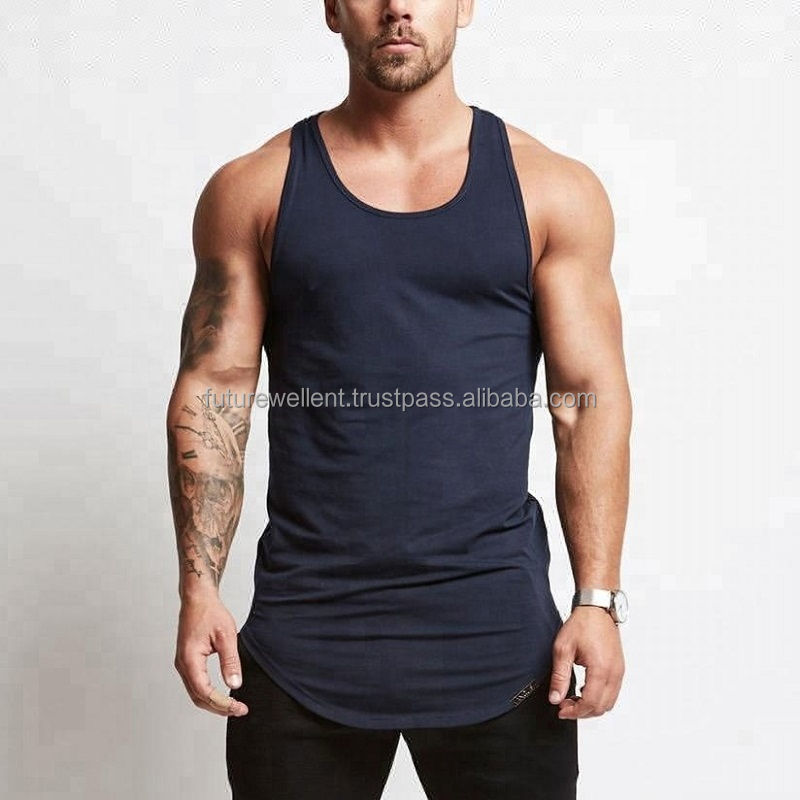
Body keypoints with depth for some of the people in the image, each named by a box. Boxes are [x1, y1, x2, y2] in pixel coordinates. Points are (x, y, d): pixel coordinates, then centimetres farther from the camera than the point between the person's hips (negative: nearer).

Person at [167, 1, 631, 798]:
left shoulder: (553, 192, 3)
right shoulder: (252, 190, 3)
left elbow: (590, 402, 1)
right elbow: (212, 394, 2)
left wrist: (598, 600, -5)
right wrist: (198, 590, -5)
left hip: (496, 634, 0)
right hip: (304, 632, 1)